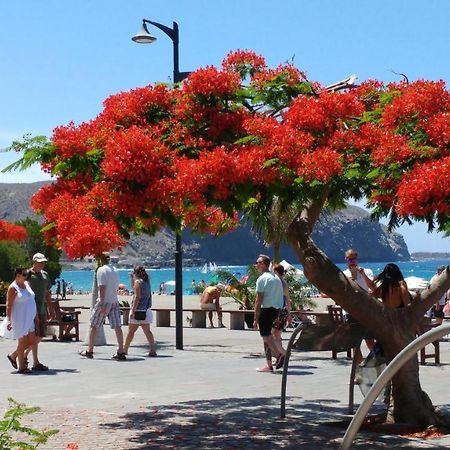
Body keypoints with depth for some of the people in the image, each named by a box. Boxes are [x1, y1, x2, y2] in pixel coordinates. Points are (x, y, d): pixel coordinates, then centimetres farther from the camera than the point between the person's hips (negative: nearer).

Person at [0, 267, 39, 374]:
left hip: (29, 319, 8)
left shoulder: (27, 284, 11)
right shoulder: (13, 288, -11)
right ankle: (21, 367, 10)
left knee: (33, 340, 8)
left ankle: (13, 355, 25)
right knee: (22, 342, -2)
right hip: (19, 319, -8)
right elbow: (9, 305, -14)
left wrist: (35, 316, 18)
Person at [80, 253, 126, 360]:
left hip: (104, 301, -6)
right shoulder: (115, 270, 12)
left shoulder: (101, 270, -10)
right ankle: (121, 352, -3)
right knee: (117, 326, 1)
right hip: (115, 301, 6)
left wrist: (102, 304, -20)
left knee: (93, 325, 6)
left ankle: (89, 351, 11)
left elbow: (102, 287, -18)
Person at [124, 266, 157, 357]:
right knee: (147, 330, 4)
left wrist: (133, 311, -18)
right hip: (146, 310, 7)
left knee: (131, 331, 3)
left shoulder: (138, 282, -9)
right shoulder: (147, 282, 14)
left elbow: (137, 297, -17)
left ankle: (125, 349, 13)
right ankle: (153, 350, -7)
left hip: (138, 309, -7)